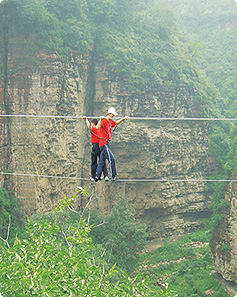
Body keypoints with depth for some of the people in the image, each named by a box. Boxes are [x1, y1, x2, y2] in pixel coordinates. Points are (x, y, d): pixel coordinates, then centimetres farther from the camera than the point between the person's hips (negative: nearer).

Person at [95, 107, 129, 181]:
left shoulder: (110, 121, 13)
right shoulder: (104, 121, -14)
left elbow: (116, 122, 34)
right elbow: (97, 127, -31)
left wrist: (123, 119, 19)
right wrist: (100, 119, -44)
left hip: (106, 144, 9)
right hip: (104, 143, -9)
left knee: (102, 161, 10)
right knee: (111, 159, -9)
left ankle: (97, 176, 13)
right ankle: (114, 176, -2)